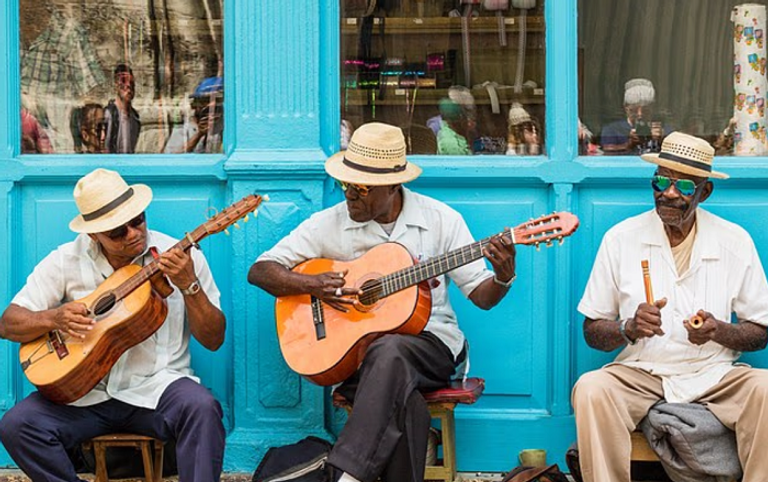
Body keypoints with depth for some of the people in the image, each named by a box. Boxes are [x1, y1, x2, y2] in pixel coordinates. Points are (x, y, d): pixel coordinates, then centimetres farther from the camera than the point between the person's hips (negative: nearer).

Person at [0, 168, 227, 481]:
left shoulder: (181, 257, -2)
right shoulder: (67, 260, 2)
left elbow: (213, 341, -2)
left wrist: (189, 286, -18)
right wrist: (53, 319, -17)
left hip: (156, 388, -2)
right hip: (85, 391, 2)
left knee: (202, 408, -34)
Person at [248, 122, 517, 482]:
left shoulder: (441, 219, 2)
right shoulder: (329, 224, 2)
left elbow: (481, 296, 4)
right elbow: (260, 271, 4)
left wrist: (503, 278, -19)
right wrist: (312, 285, -13)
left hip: (431, 344, 0)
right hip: (358, 349, 0)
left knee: (390, 349, -37)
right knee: (404, 402, -36)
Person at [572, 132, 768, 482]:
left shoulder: (735, 241, 3)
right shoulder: (620, 238, 2)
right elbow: (592, 331, 4)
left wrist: (719, 331, -15)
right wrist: (630, 328, -17)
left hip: (715, 375, 1)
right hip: (640, 373, 0)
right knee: (591, 389, -31)